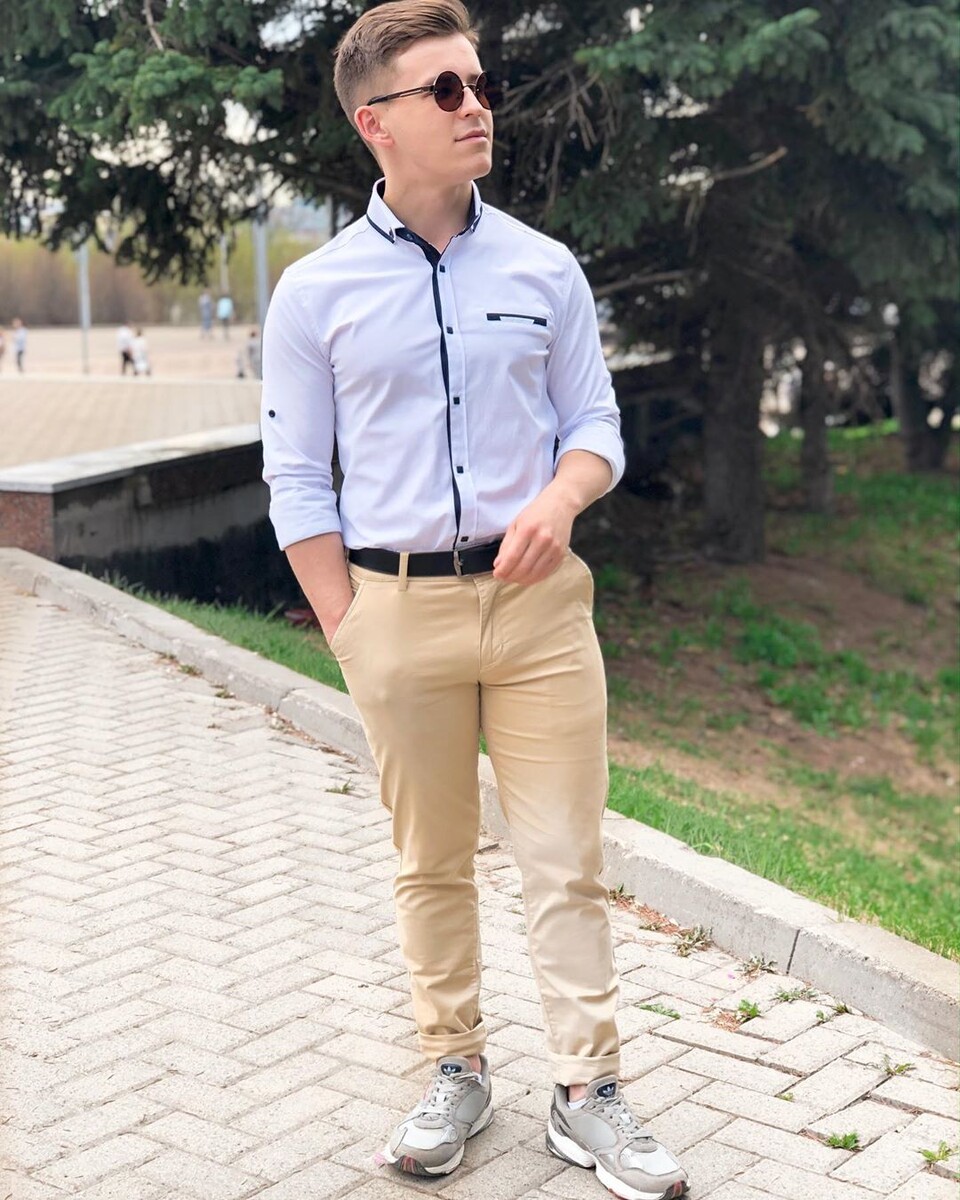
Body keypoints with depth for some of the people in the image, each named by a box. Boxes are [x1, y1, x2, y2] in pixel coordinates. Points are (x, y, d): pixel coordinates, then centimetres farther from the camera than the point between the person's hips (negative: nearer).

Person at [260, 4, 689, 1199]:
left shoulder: (546, 269, 5)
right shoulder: (314, 292, 1)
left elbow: (596, 426, 9)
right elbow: (296, 481, 3)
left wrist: (558, 501, -14)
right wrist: (347, 635, -2)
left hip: (538, 600, 1)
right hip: (397, 607, 0)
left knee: (565, 861, 2)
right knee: (430, 864, 10)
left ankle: (587, 1096, 13)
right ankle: (456, 1072, 25)